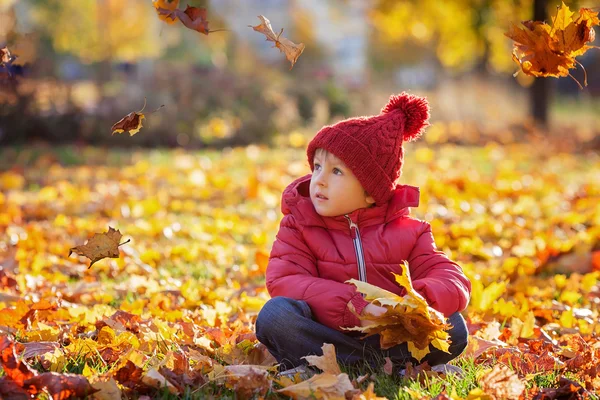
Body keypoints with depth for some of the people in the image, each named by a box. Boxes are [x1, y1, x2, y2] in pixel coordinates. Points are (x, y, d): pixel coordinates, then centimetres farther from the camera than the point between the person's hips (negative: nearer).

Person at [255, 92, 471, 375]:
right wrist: (354, 305, -29)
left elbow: (454, 283, -5)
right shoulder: (299, 225, 3)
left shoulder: (405, 230, 5)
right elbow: (283, 282, -15)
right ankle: (394, 364, -30)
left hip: (387, 336, 1)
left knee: (452, 328, -22)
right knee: (275, 314, -30)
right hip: (322, 333, -1)